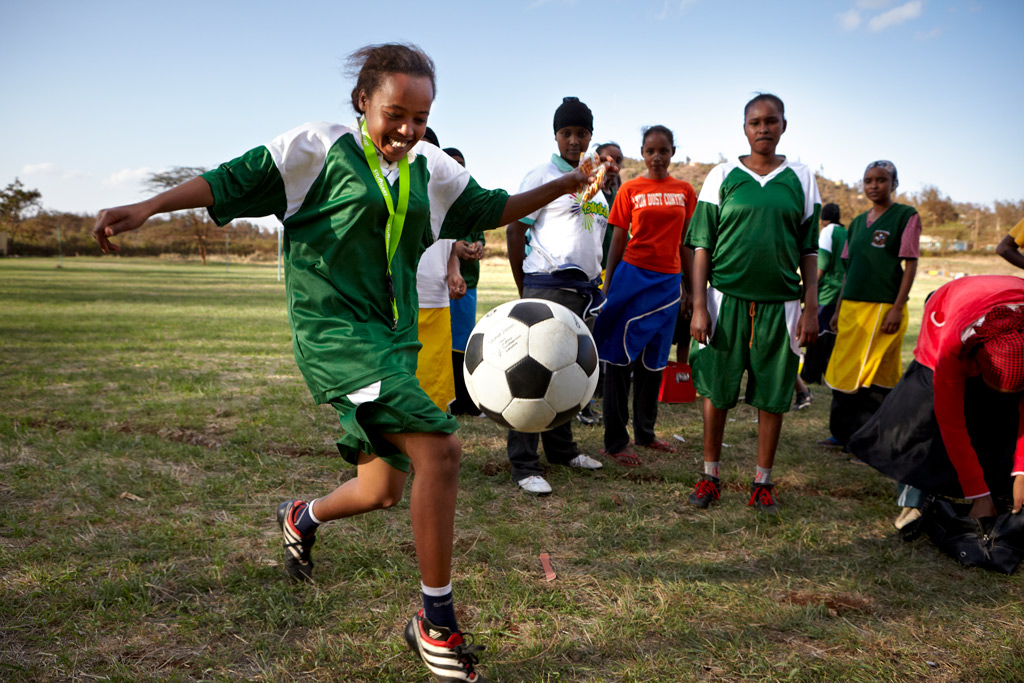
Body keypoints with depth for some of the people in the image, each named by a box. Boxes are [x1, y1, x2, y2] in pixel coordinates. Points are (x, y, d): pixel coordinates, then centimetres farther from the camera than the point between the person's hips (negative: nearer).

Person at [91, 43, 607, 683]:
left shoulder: (431, 169, 12)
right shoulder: (320, 148, -3)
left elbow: (489, 208, 21)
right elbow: (235, 179, -3)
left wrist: (561, 186, 11)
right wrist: (146, 207, -13)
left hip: (393, 337, 7)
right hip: (333, 326, -7)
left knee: (381, 490, 13)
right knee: (439, 446, -25)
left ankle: (303, 518, 50)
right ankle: (438, 624, -9)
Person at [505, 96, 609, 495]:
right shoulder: (541, 177, -2)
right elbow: (514, 230, -3)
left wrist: (596, 281, 17)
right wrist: (524, 289, 0)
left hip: (585, 290, 7)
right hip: (548, 288, -7)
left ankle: (561, 449, 25)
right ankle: (524, 465, -6)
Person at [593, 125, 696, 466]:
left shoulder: (685, 191, 7)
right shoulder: (630, 189, 1)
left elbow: (686, 243, 11)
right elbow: (618, 241, 3)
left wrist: (689, 287, 10)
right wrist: (607, 287, 1)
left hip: (668, 282, 3)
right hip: (632, 276, -3)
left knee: (654, 361, 13)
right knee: (620, 359, -2)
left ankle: (645, 433, 26)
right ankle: (615, 442, 4)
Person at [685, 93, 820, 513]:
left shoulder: (801, 179, 9)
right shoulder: (722, 177, 5)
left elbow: (809, 250, 10)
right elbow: (702, 245, 3)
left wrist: (811, 308, 2)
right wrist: (699, 306, -5)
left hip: (780, 303, 1)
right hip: (726, 299, -1)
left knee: (773, 396, 5)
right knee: (716, 391, 4)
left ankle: (763, 482, 18)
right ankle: (710, 476, 19)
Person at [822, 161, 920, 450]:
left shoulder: (906, 216, -1)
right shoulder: (858, 222, 16)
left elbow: (910, 265, -6)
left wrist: (898, 308, -14)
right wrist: (839, 309, 15)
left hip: (883, 307, -6)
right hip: (852, 307, 6)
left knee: (877, 375, -5)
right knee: (845, 371, 9)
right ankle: (844, 433, 22)